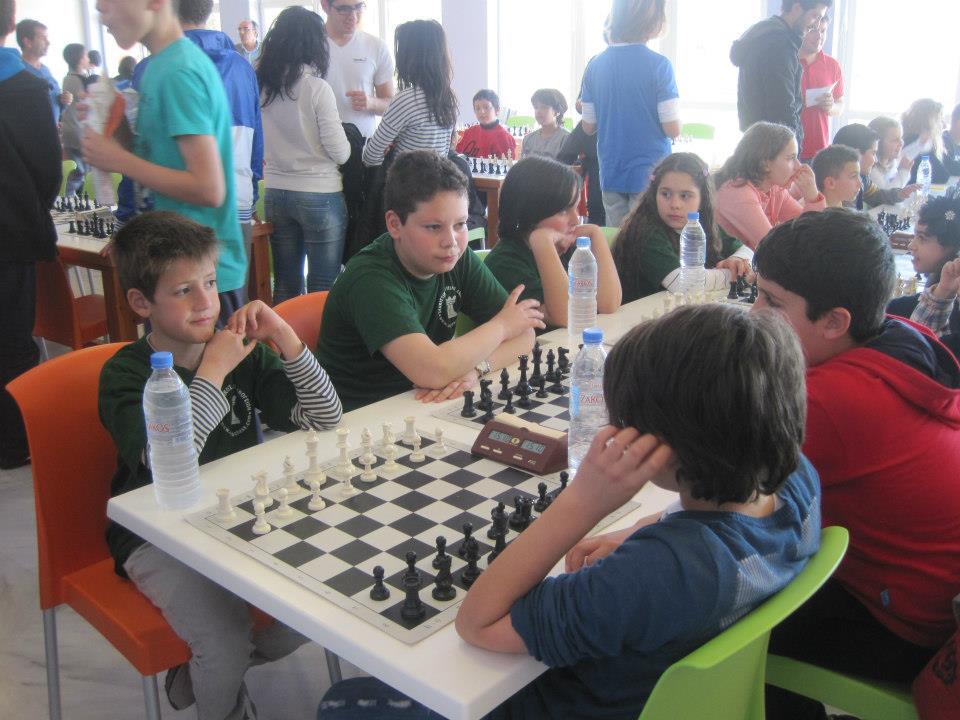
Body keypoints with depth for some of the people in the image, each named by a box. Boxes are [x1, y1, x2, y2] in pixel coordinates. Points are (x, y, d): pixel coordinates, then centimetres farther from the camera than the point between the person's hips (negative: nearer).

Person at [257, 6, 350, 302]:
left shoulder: (261, 86, 2)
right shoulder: (316, 87, -12)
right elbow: (340, 153, -10)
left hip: (275, 194, 5)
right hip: (319, 195, -5)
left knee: (285, 285, 13)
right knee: (323, 289, 3)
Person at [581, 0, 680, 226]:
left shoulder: (595, 65, 1)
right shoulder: (659, 65, -12)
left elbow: (588, 127, 6)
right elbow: (673, 130, -11)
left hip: (610, 174, 5)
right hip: (649, 174, -4)